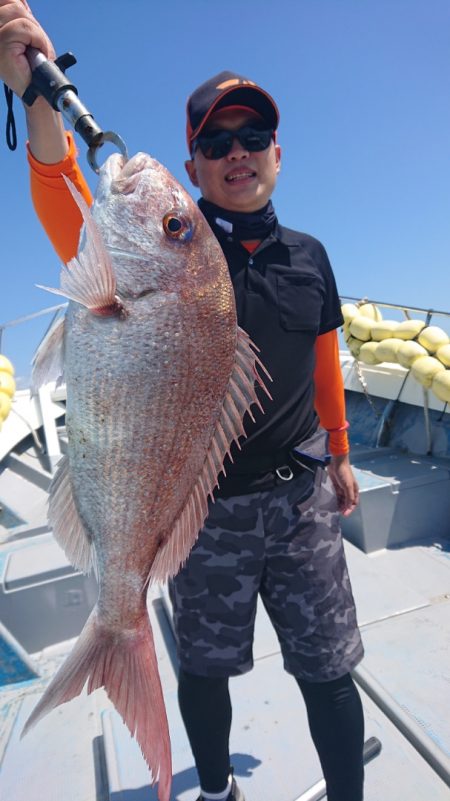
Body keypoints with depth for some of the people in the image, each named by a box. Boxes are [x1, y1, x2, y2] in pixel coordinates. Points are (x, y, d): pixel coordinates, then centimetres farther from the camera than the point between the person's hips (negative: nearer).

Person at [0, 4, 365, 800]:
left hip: (299, 499, 3)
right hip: (203, 506, -1)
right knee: (205, 668, 20)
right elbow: (79, 234, -26)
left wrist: (339, 452, 21)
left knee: (328, 670, 15)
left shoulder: (308, 256, 4)